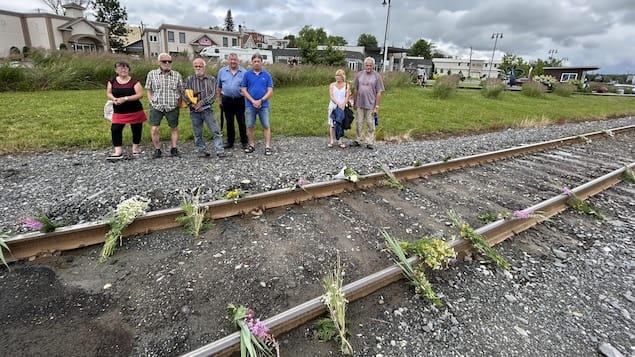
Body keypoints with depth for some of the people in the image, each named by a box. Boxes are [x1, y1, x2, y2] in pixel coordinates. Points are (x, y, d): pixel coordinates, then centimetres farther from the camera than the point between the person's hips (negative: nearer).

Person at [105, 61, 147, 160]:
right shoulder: (112, 81, 5)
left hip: (135, 111, -2)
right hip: (118, 112, 3)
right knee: (115, 129, -8)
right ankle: (118, 152, -4)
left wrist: (125, 98, -21)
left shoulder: (134, 82, -7)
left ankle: (135, 148, 28)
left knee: (136, 130, 7)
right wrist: (114, 99, -14)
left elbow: (140, 94, -15)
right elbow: (108, 93, 10)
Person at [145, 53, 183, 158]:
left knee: (174, 128, 9)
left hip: (173, 107, 1)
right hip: (156, 107, 0)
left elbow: (180, 91, 8)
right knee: (154, 129, -4)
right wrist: (152, 103, -1)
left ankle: (174, 148, 22)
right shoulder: (152, 74, 3)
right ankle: (157, 150, 11)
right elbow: (149, 91, 9)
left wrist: (178, 103, 0)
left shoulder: (177, 75, 4)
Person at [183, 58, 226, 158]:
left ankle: (220, 151, 0)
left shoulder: (211, 79, 5)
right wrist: (192, 105, -12)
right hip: (194, 111, 1)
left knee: (215, 131, -4)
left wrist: (202, 103, -14)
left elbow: (213, 94, -5)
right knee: (197, 133, 7)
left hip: (207, 109, -1)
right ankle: (202, 151, 19)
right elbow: (184, 94, 0)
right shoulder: (189, 79, 7)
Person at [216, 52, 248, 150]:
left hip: (239, 100, -2)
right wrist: (218, 99, 9)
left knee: (241, 122, 2)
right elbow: (219, 87, 12)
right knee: (229, 122, 10)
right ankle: (230, 141, 21)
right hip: (227, 100, 3)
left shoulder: (244, 72, -1)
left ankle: (244, 142, 12)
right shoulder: (222, 71, 7)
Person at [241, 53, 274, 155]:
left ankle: (267, 147, 2)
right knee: (250, 126, 5)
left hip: (264, 105, -1)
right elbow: (243, 90, 2)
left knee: (266, 126, -2)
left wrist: (261, 101, -11)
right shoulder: (247, 74, 5)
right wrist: (253, 101, -9)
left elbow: (270, 91, 0)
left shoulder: (267, 75, 4)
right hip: (250, 105, 1)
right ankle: (252, 145, 18)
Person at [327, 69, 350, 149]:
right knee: (332, 124, 1)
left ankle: (340, 141, 10)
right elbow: (331, 96, -8)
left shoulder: (346, 85, 4)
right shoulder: (332, 85, 3)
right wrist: (338, 103, -23)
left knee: (341, 124, 3)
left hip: (342, 107, 0)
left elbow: (347, 96, -6)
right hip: (333, 107, 0)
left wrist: (343, 104, -24)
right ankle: (332, 141, 8)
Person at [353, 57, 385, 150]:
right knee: (359, 123, 10)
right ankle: (358, 140, 21)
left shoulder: (377, 76, -3)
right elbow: (355, 90, 10)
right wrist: (355, 103, 9)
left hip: (371, 105, -3)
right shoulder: (359, 74, 5)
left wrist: (377, 106, -8)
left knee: (370, 124, 4)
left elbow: (379, 93, -4)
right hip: (360, 104, 3)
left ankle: (370, 142, 11)